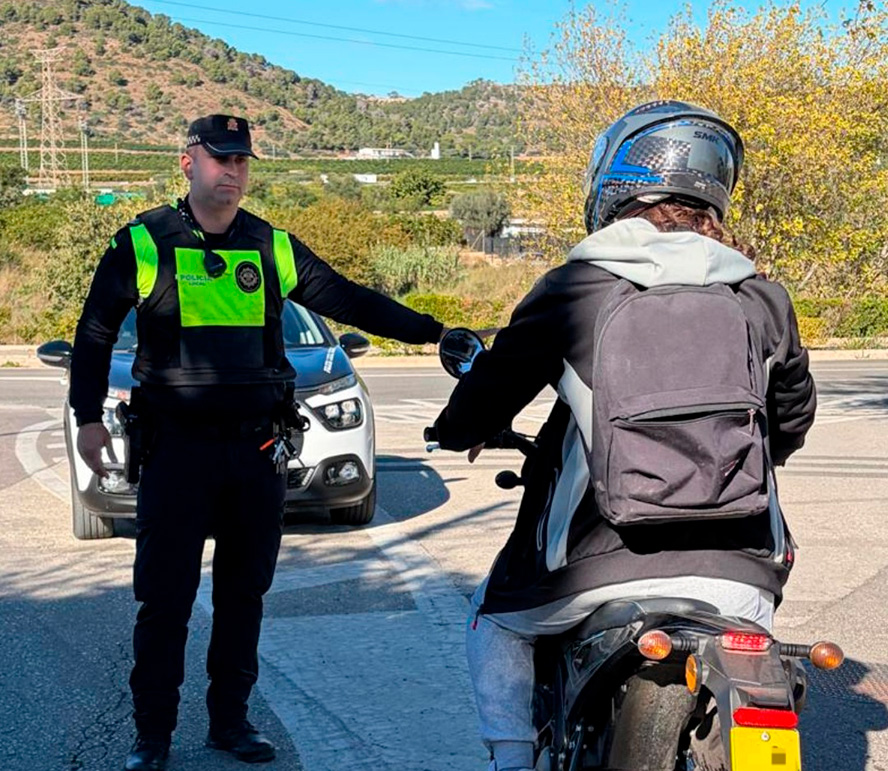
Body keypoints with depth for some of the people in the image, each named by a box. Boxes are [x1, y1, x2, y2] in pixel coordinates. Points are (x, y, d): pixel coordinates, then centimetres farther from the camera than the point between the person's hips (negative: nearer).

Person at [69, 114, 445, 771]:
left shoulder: (274, 248, 8)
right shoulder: (144, 243, 0)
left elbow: (348, 300, 10)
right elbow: (95, 333, 7)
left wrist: (432, 332, 4)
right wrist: (88, 415, 1)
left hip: (256, 448, 3)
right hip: (176, 448, -3)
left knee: (244, 594, 11)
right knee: (165, 599, -1)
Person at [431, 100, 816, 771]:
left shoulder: (572, 289, -3)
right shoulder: (762, 299, 6)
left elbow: (491, 389, 5)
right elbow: (792, 419, 20)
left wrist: (458, 430, 28)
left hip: (599, 564, -2)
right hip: (738, 569, 2)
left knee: (497, 618, 27)